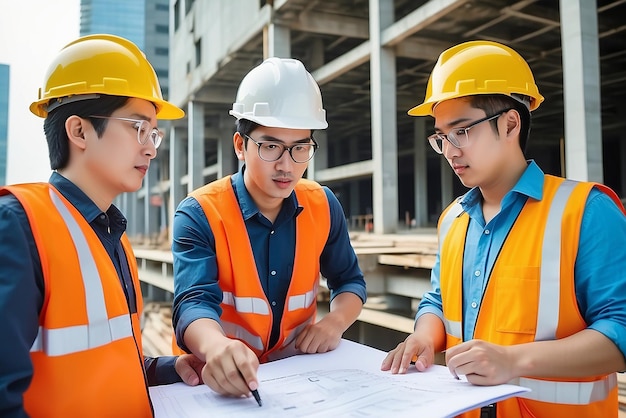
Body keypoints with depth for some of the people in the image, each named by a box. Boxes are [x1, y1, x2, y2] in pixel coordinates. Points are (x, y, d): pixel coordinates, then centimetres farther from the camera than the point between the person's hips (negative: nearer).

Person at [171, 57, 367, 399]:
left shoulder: (323, 207, 0)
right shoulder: (199, 215, -11)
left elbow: (349, 280, 11)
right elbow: (194, 303, -23)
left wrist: (336, 320, -9)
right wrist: (216, 346, -43)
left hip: (300, 374, 3)